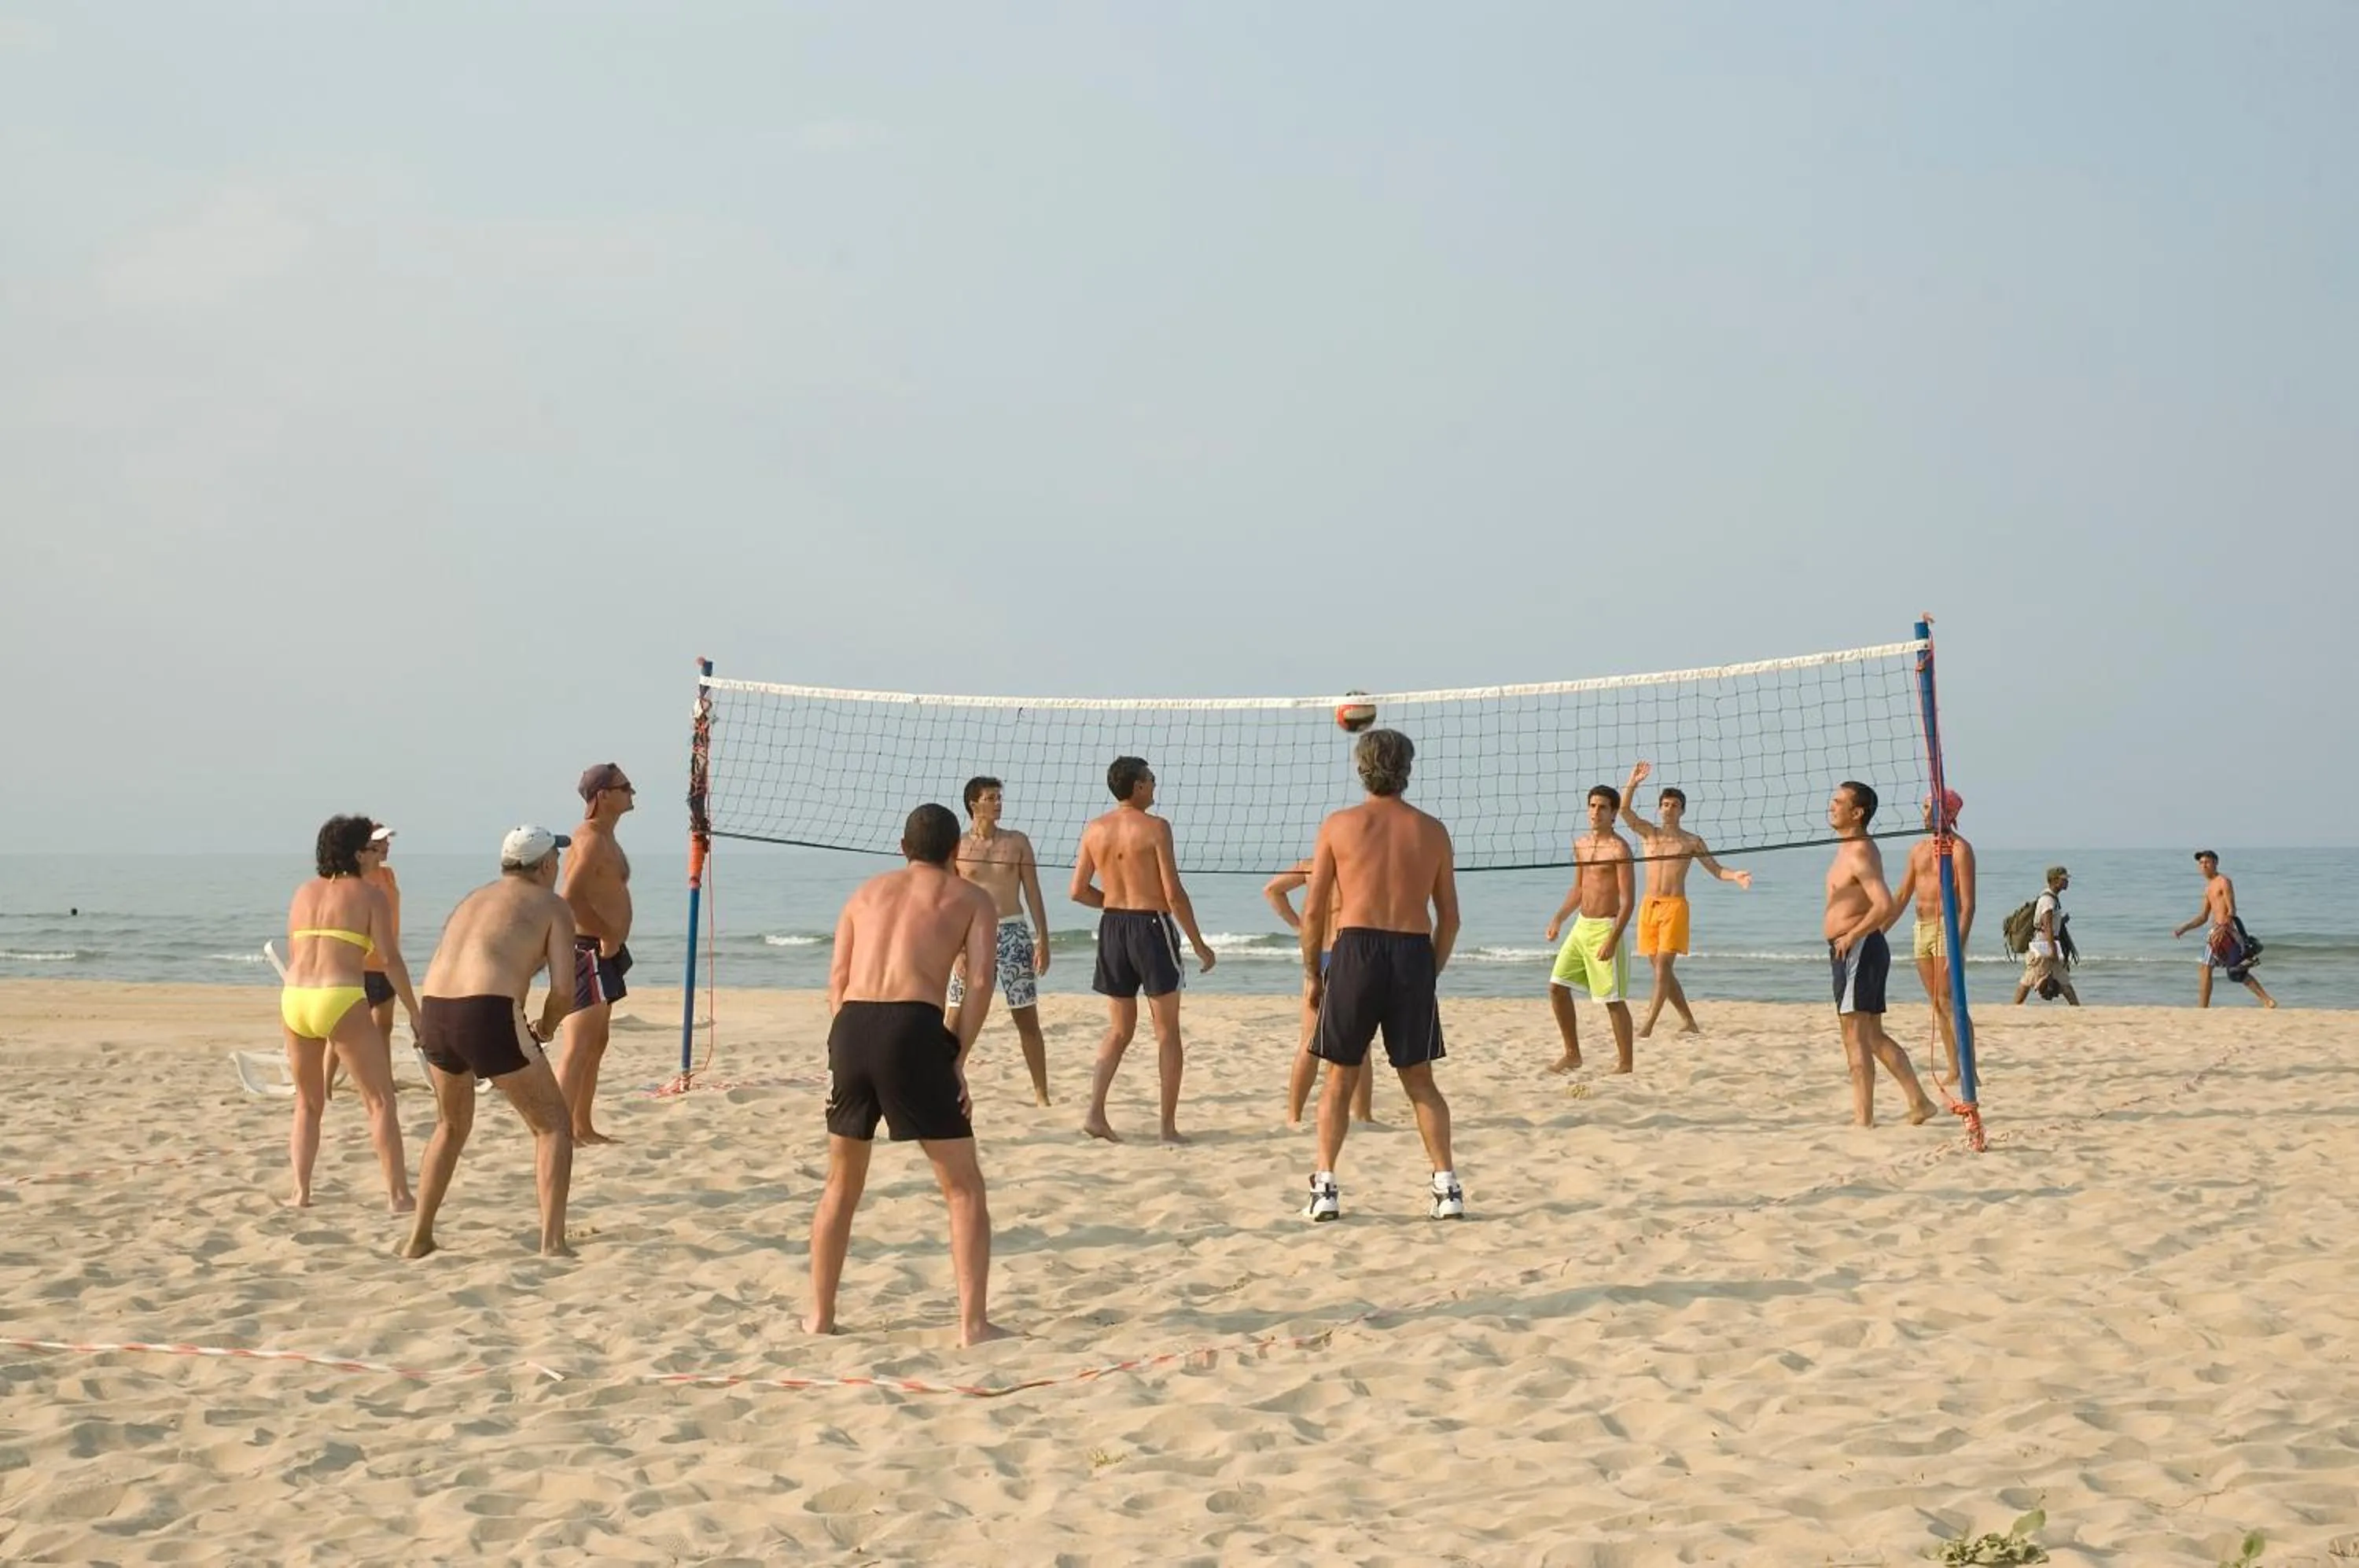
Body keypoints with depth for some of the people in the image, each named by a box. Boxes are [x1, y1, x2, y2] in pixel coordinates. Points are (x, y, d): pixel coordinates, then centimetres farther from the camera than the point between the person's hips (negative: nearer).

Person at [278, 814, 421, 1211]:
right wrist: (415, 1012, 2)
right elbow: (390, 959, -4)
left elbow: (294, 959, 20)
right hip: (341, 1000, -5)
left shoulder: (303, 893, 18)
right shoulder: (369, 894, 3)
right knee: (380, 1101, 3)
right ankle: (399, 1194, -1)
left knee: (308, 1102, 21)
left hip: (294, 999, 5)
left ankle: (301, 1191, 14)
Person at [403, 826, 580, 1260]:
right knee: (554, 1126, 8)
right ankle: (553, 1243, -1)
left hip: (434, 1013, 7)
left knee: (452, 1127, 30)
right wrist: (546, 1027, 18)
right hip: (489, 1015, -6)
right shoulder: (553, 906, 9)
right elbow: (564, 989, -2)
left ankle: (419, 1237, 30)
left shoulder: (474, 899, 28)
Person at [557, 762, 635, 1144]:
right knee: (579, 1048, -13)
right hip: (589, 951, -11)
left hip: (605, 952, 11)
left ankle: (582, 1128, 23)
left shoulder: (605, 839, 16)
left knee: (595, 1046, 16)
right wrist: (606, 935, -22)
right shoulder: (591, 840, -16)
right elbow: (569, 897, -28)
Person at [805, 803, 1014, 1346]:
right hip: (914, 1028, -4)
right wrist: (958, 1060, 1)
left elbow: (838, 978, 16)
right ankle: (973, 1323, 1)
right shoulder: (972, 899, 16)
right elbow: (980, 981, 0)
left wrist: (849, 1054, 14)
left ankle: (820, 1315, 26)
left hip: (851, 1026, 4)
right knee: (963, 1185, 7)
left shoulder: (867, 891, 26)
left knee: (842, 1184, 21)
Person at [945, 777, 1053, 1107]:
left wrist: (1043, 939, -1)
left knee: (1027, 1018, 3)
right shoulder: (957, 847, 1)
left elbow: (1033, 894, 6)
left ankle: (1041, 1093, 10)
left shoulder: (1017, 842, 5)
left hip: (1013, 933, 1)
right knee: (958, 1020, -1)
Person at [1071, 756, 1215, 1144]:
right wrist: (1199, 944, -6)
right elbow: (1174, 894, -13)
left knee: (1120, 1029, 16)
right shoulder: (1155, 827, -11)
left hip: (1112, 926, 5)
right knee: (1167, 1031, 6)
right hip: (1151, 925, -5)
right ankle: (1169, 1126, 7)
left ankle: (1095, 1113, 5)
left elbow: (1079, 891, 6)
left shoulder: (1095, 830, 5)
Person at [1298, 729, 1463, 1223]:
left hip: (1356, 948, -2)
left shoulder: (1339, 824, 3)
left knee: (1339, 1076, 9)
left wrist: (1311, 972, 11)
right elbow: (1449, 917, 10)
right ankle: (1447, 1186, 7)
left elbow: (1314, 909, 2)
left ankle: (1325, 1187, 3)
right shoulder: (1432, 831, 9)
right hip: (1414, 952, 2)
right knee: (1420, 1080, 12)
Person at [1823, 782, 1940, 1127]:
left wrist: (1850, 937, -21)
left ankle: (1863, 1117, -5)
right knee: (1873, 1035, 15)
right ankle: (1919, 1102, 19)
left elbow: (1884, 905, -28)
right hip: (1852, 951, 11)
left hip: (1858, 949, -11)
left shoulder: (1860, 853, -16)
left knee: (1855, 1034, -7)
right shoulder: (1850, 849, 15)